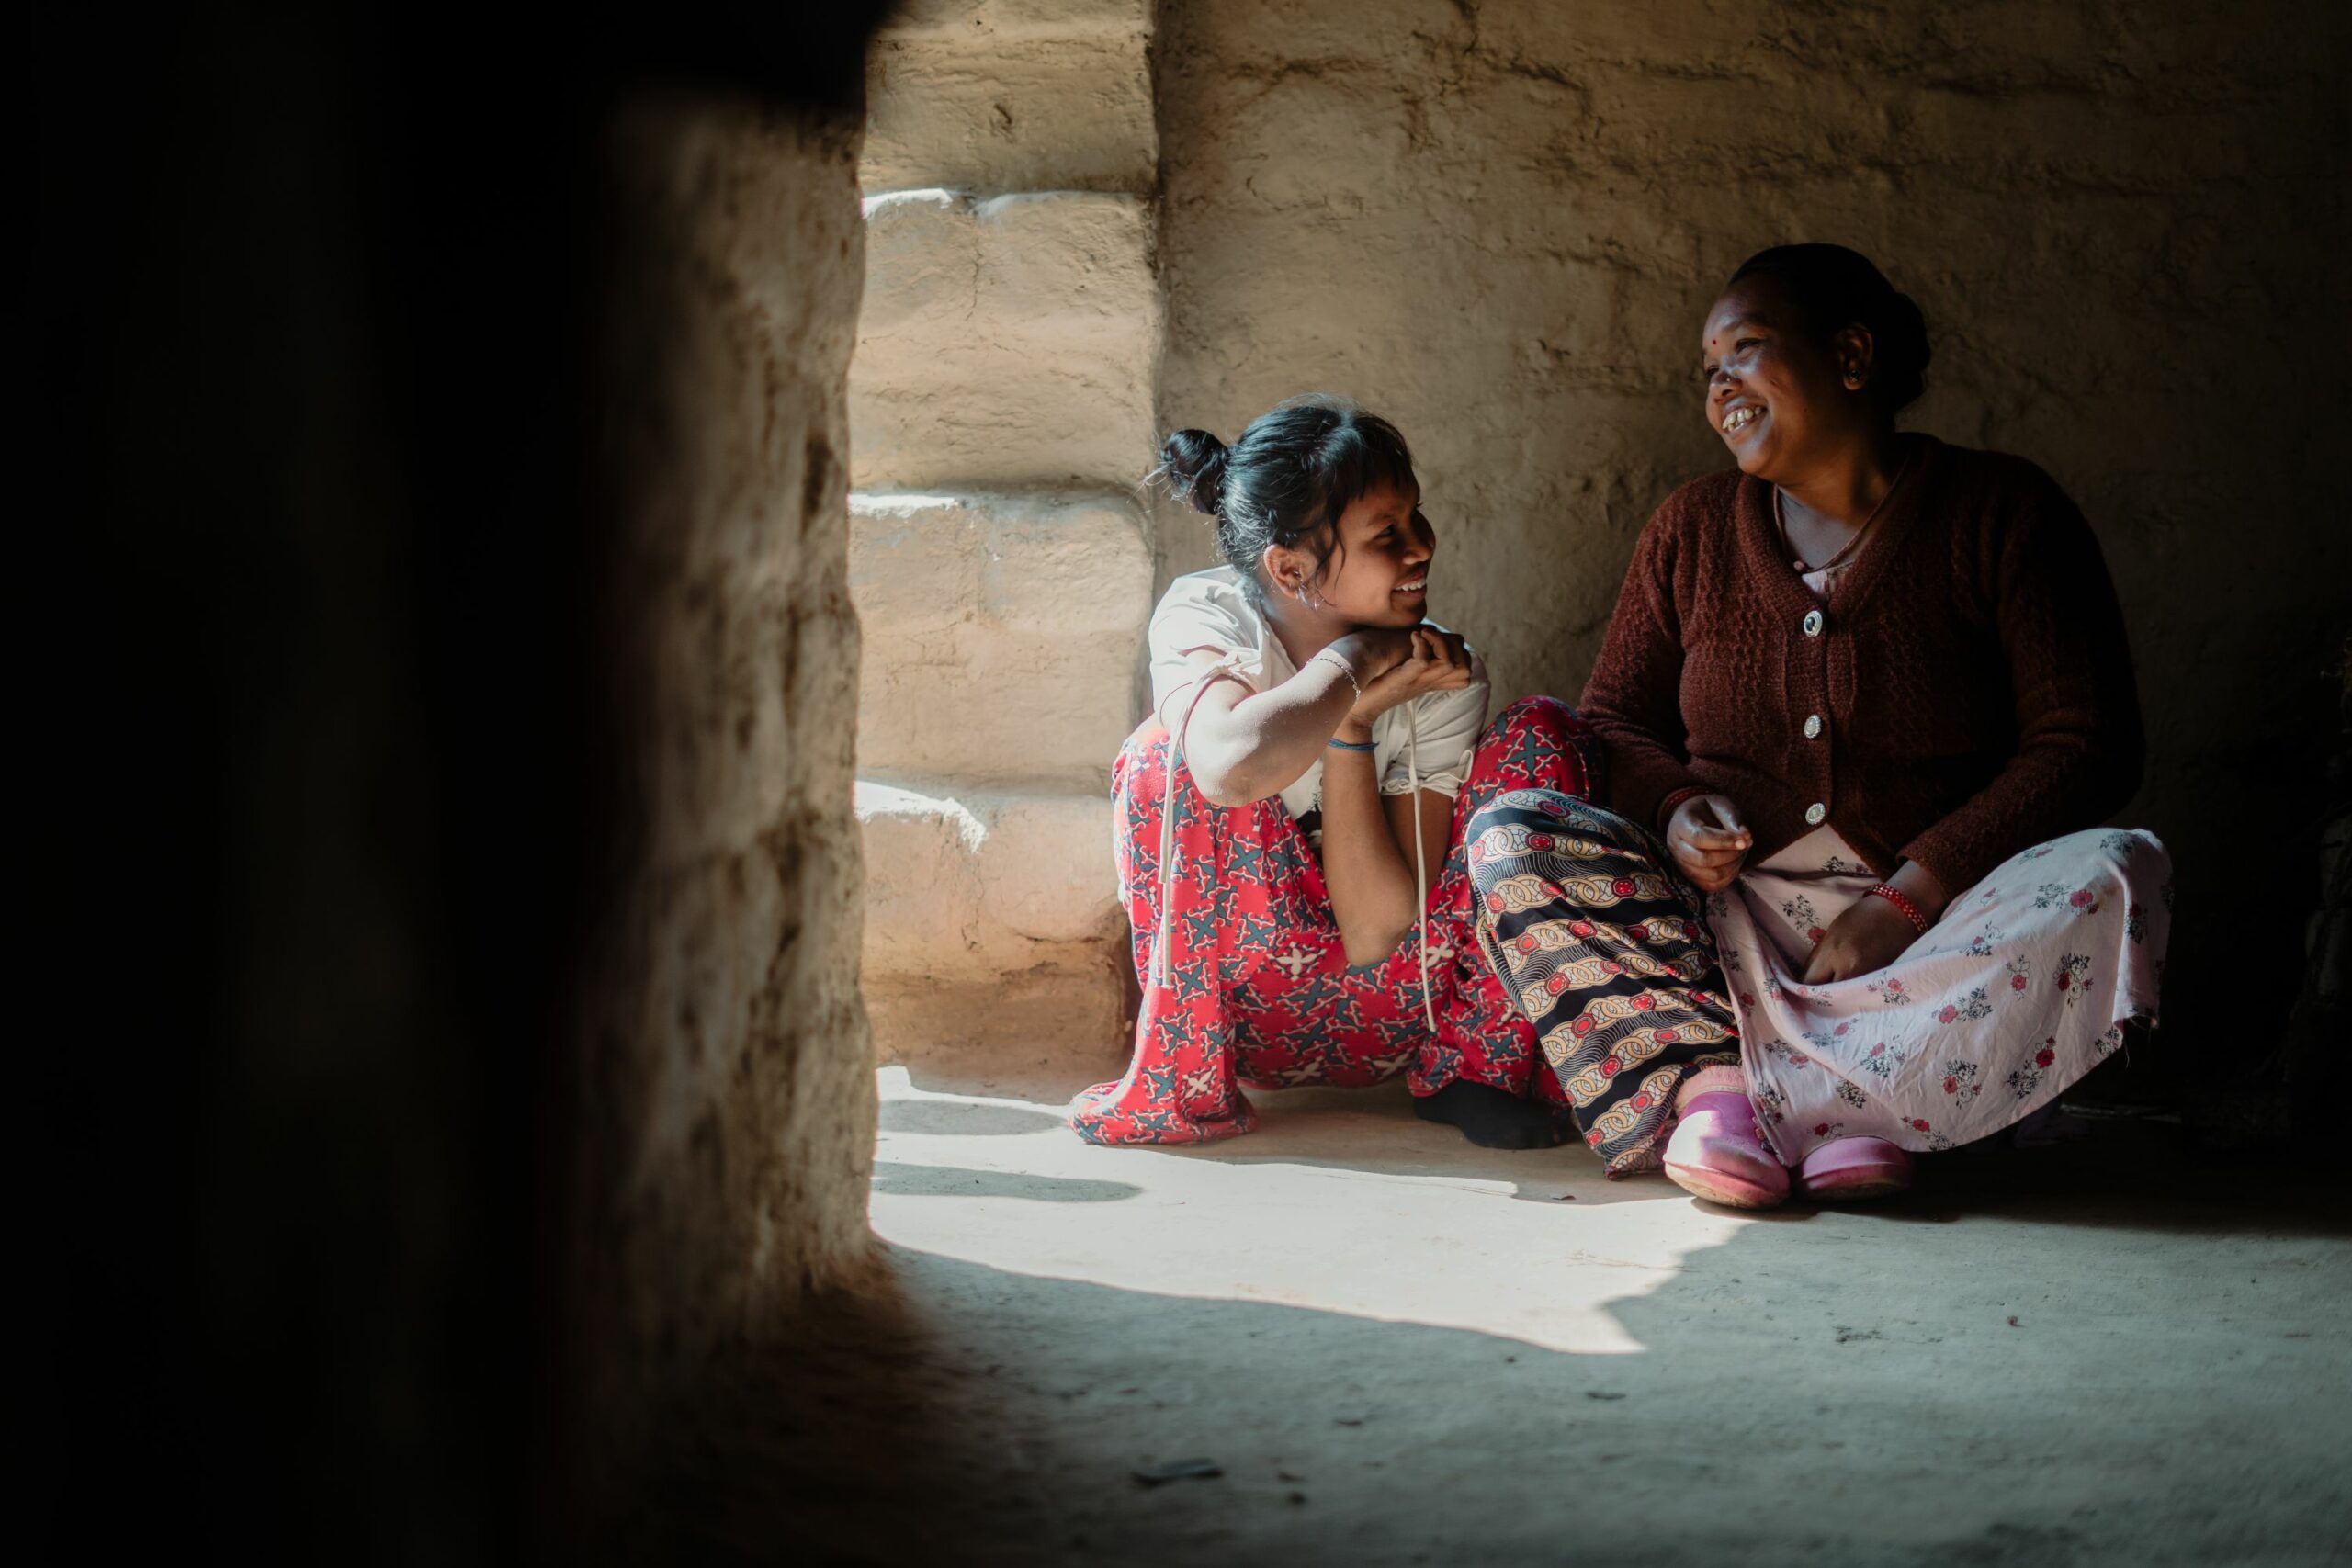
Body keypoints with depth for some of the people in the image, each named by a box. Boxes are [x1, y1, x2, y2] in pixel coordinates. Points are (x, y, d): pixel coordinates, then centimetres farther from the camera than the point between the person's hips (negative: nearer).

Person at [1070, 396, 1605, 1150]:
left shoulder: (1443, 678, -11)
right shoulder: (1204, 619, -17)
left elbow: (1376, 932, -19)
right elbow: (1235, 766, -44)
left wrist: (1351, 725, -24)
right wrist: (1352, 661, -26)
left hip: (1394, 1014, 2)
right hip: (1249, 1004, -2)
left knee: (1540, 737, -15)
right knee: (1172, 756, -28)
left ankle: (1481, 1061, -9)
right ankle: (1187, 1081, -19)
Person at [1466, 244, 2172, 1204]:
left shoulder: (2003, 514, 0)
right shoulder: (1691, 531, 10)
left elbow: (2084, 746, -7)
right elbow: (1614, 723, 14)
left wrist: (1908, 896, -18)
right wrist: (1674, 809, -10)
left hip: (1936, 927, -2)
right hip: (1730, 923, 3)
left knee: (2114, 879, -32)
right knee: (1508, 836, -19)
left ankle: (1721, 1092, -33)